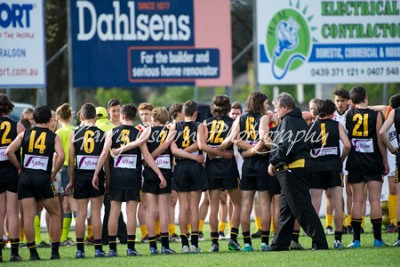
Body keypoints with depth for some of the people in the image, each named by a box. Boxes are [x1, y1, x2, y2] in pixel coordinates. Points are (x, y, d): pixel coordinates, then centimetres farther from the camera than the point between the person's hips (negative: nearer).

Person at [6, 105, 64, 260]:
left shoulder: (24, 134, 8)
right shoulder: (53, 137, 3)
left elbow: (9, 151, -3)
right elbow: (61, 156, -13)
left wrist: (20, 167, 8)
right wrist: (54, 173, 0)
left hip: (25, 177, 2)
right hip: (43, 178, -2)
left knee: (28, 216, 2)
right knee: (55, 214, 12)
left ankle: (33, 252, -1)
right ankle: (55, 251, 8)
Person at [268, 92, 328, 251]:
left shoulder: (288, 122, -10)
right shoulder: (301, 122, 19)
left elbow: (285, 146, -22)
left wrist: (273, 162, -10)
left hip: (291, 169, -10)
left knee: (302, 208, -11)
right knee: (286, 208, 16)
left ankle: (320, 242, -15)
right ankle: (280, 244, 20)